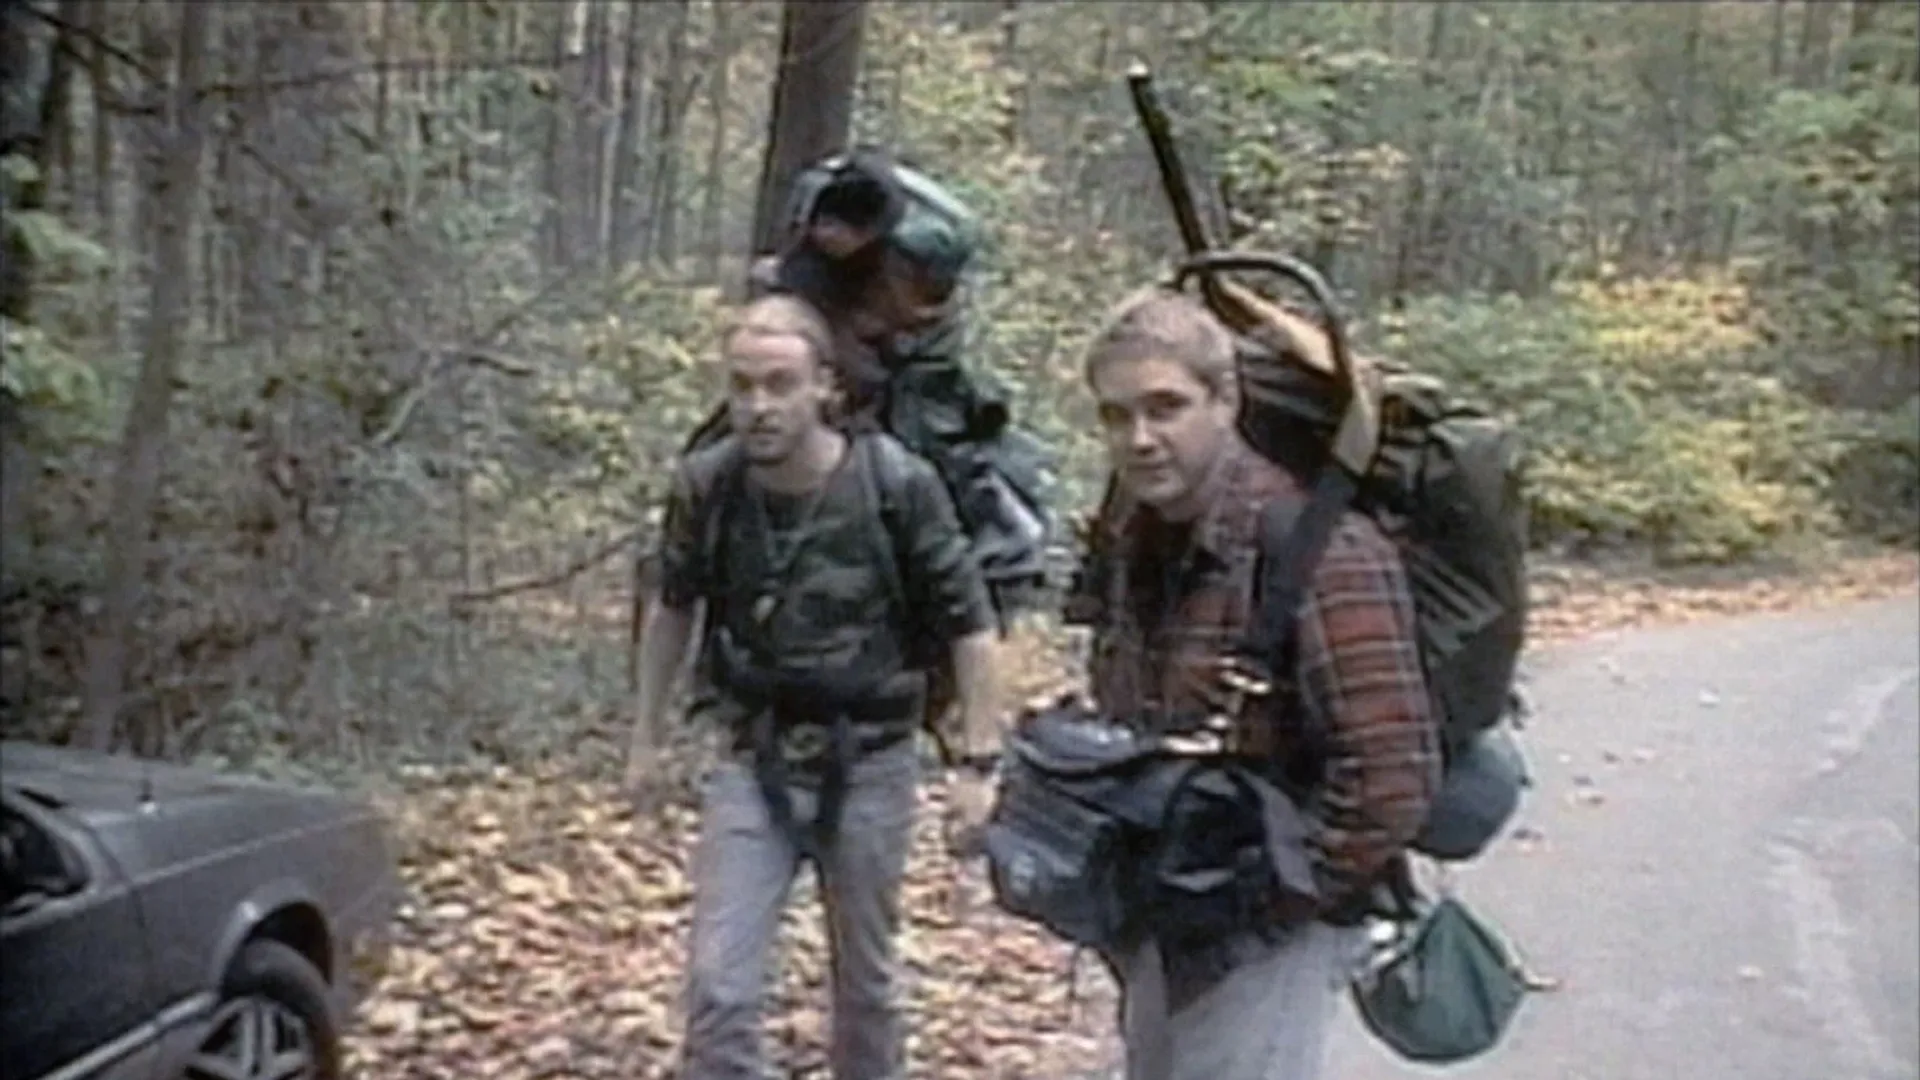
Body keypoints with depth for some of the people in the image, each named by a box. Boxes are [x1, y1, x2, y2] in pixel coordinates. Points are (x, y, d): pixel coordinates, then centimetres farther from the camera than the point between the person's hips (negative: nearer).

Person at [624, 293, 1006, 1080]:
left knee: (864, 980, 15)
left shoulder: (897, 485, -17)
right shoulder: (705, 486, -9)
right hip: (753, 763, 2)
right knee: (718, 984, -4)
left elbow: (969, 628, -8)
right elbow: (674, 610, 10)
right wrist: (645, 735, 14)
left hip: (869, 764, -1)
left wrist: (976, 763, -10)